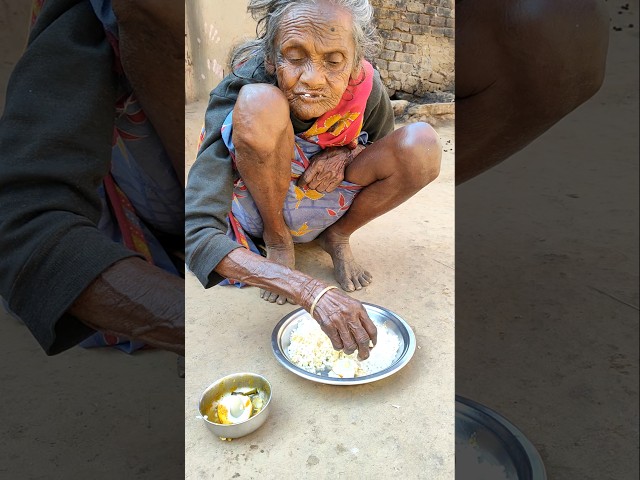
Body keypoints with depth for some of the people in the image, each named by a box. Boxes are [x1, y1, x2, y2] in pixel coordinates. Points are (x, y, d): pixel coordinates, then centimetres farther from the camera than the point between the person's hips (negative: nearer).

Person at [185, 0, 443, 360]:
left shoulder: (365, 84, -19)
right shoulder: (235, 96, -30)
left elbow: (383, 141, 6)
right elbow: (198, 235, -39)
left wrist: (345, 154, -20)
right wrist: (312, 292, -51)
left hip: (319, 207, 4)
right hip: (257, 206, -3)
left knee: (424, 145, -20)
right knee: (261, 103, -33)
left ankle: (336, 237, 0)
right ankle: (277, 240, -11)